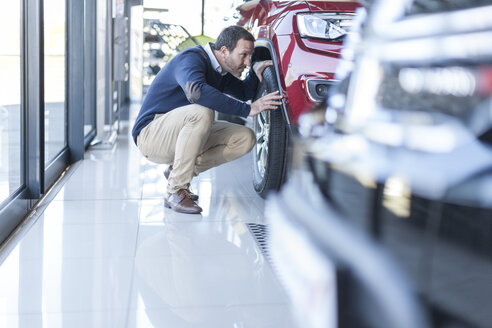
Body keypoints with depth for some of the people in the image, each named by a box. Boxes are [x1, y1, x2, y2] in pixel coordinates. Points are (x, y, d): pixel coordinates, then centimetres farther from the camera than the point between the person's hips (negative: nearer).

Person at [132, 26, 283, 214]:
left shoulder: (220, 70, 8)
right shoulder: (191, 59, -20)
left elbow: (244, 92, 26)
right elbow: (196, 91, -43)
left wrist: (256, 71, 4)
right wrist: (248, 109, -41)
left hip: (180, 134, 9)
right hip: (150, 134, -9)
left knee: (245, 138, -3)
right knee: (201, 112, -37)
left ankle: (176, 171, 3)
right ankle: (176, 191, -27)